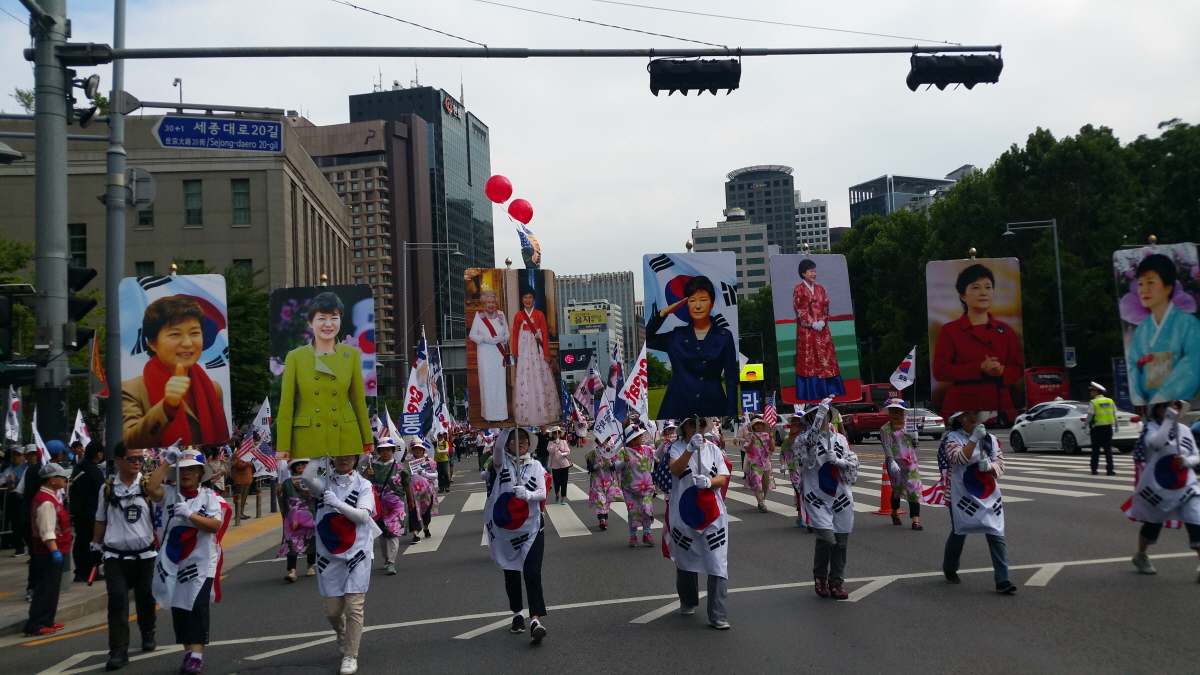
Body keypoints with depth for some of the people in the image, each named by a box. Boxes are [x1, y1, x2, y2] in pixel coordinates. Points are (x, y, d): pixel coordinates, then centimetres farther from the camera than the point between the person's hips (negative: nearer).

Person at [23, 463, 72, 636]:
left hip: (53, 551, 10)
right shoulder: (46, 502, -21)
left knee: (50, 589, 15)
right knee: (46, 589, -7)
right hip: (49, 553, -10)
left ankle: (46, 621, 22)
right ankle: (35, 625, -4)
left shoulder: (50, 496, 10)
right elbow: (47, 531, -27)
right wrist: (54, 550, -29)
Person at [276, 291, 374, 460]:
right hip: (306, 441, -1)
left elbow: (359, 401, 6)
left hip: (346, 440, 1)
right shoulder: (295, 357, -1)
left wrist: (368, 443, 6)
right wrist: (283, 448, -6)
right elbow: (286, 405, -1)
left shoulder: (352, 354, 3)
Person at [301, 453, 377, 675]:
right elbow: (307, 478, -21)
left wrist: (337, 503, -28)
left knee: (353, 606, -6)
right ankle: (343, 634, 41)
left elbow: (363, 516, -16)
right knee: (332, 610, 9)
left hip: (357, 554, -2)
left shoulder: (363, 485, -4)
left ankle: (350, 656, 6)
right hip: (329, 556, 2)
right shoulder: (325, 483, 1)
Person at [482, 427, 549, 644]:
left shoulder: (536, 466, 4)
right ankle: (517, 614, 32)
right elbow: (499, 444, -21)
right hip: (505, 528, 1)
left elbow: (543, 493, -6)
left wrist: (527, 494, -26)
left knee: (532, 573, -13)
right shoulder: (501, 462, 0)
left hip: (532, 528, -1)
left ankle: (536, 620, -22)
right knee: (511, 573, 14)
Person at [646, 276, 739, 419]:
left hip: (713, 407, -1)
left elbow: (731, 378, 1)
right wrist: (664, 312, -2)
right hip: (677, 407, 1)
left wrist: (731, 415, -5)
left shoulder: (724, 336, 3)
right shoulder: (676, 335, 8)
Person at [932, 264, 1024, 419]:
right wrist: (979, 369, -16)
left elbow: (1018, 369, 11)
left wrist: (1001, 372, -12)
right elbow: (940, 371, -7)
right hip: (962, 405, -3)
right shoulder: (950, 330, 0)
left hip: (999, 404, 3)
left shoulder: (1006, 331, 11)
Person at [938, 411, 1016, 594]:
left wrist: (990, 466, -18)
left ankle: (1002, 581, -5)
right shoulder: (952, 438, -8)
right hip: (963, 496, -3)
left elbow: (1001, 466, 4)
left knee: (997, 536, -6)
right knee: (959, 533, 13)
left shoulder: (991, 439, 4)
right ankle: (949, 569, 38)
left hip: (990, 497, 3)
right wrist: (974, 438, -32)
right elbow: (960, 458, -25)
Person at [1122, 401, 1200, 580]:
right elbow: (1156, 442, -29)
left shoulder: (1184, 430, 6)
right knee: (1153, 523, 13)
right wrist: (1169, 418, -27)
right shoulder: (1151, 427, -7)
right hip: (1158, 488, -3)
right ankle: (1141, 556, 37)